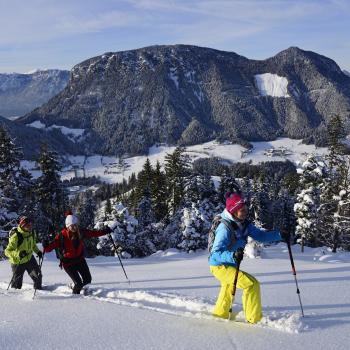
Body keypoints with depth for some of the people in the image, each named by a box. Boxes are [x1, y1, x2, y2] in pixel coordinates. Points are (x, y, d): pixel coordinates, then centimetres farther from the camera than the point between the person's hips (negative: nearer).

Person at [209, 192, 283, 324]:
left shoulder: (244, 224, -5)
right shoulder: (225, 228, -28)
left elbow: (260, 235, 0)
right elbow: (216, 253, -32)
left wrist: (279, 234, -13)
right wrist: (233, 256, -50)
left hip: (230, 264, 9)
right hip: (220, 266, -9)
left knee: (228, 290, 30)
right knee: (252, 284, -18)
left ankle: (219, 315, 51)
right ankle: (255, 319, -9)